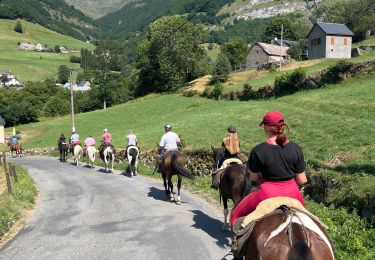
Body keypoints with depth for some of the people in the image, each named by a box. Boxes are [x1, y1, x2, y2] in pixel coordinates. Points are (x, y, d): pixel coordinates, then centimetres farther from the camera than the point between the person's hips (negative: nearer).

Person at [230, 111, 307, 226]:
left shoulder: (258, 151, -15)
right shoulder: (295, 149, -6)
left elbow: (253, 177, -3)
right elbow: (301, 180, -1)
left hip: (267, 192, -3)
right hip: (292, 193, 4)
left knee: (237, 213, 19)